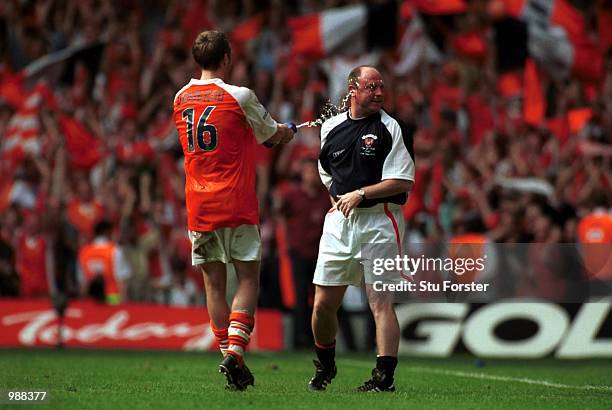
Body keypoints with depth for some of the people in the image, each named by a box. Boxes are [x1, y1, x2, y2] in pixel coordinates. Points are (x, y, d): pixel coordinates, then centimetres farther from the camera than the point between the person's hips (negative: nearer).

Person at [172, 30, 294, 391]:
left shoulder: (181, 98, 8)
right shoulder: (239, 97, -8)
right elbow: (272, 135, 6)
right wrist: (288, 131, 30)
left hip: (198, 208, 4)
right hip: (236, 205, -4)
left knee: (214, 283, 8)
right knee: (249, 279, 4)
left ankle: (231, 361, 7)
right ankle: (235, 350, -13)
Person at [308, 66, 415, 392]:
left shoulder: (392, 128, -3)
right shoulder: (331, 128, 11)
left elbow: (404, 182, -10)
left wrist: (361, 194, -14)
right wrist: (339, 201, 12)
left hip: (380, 221, -4)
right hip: (339, 221, 5)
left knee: (380, 301, -11)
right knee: (323, 304, 6)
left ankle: (384, 377, -12)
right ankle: (325, 365, 28)